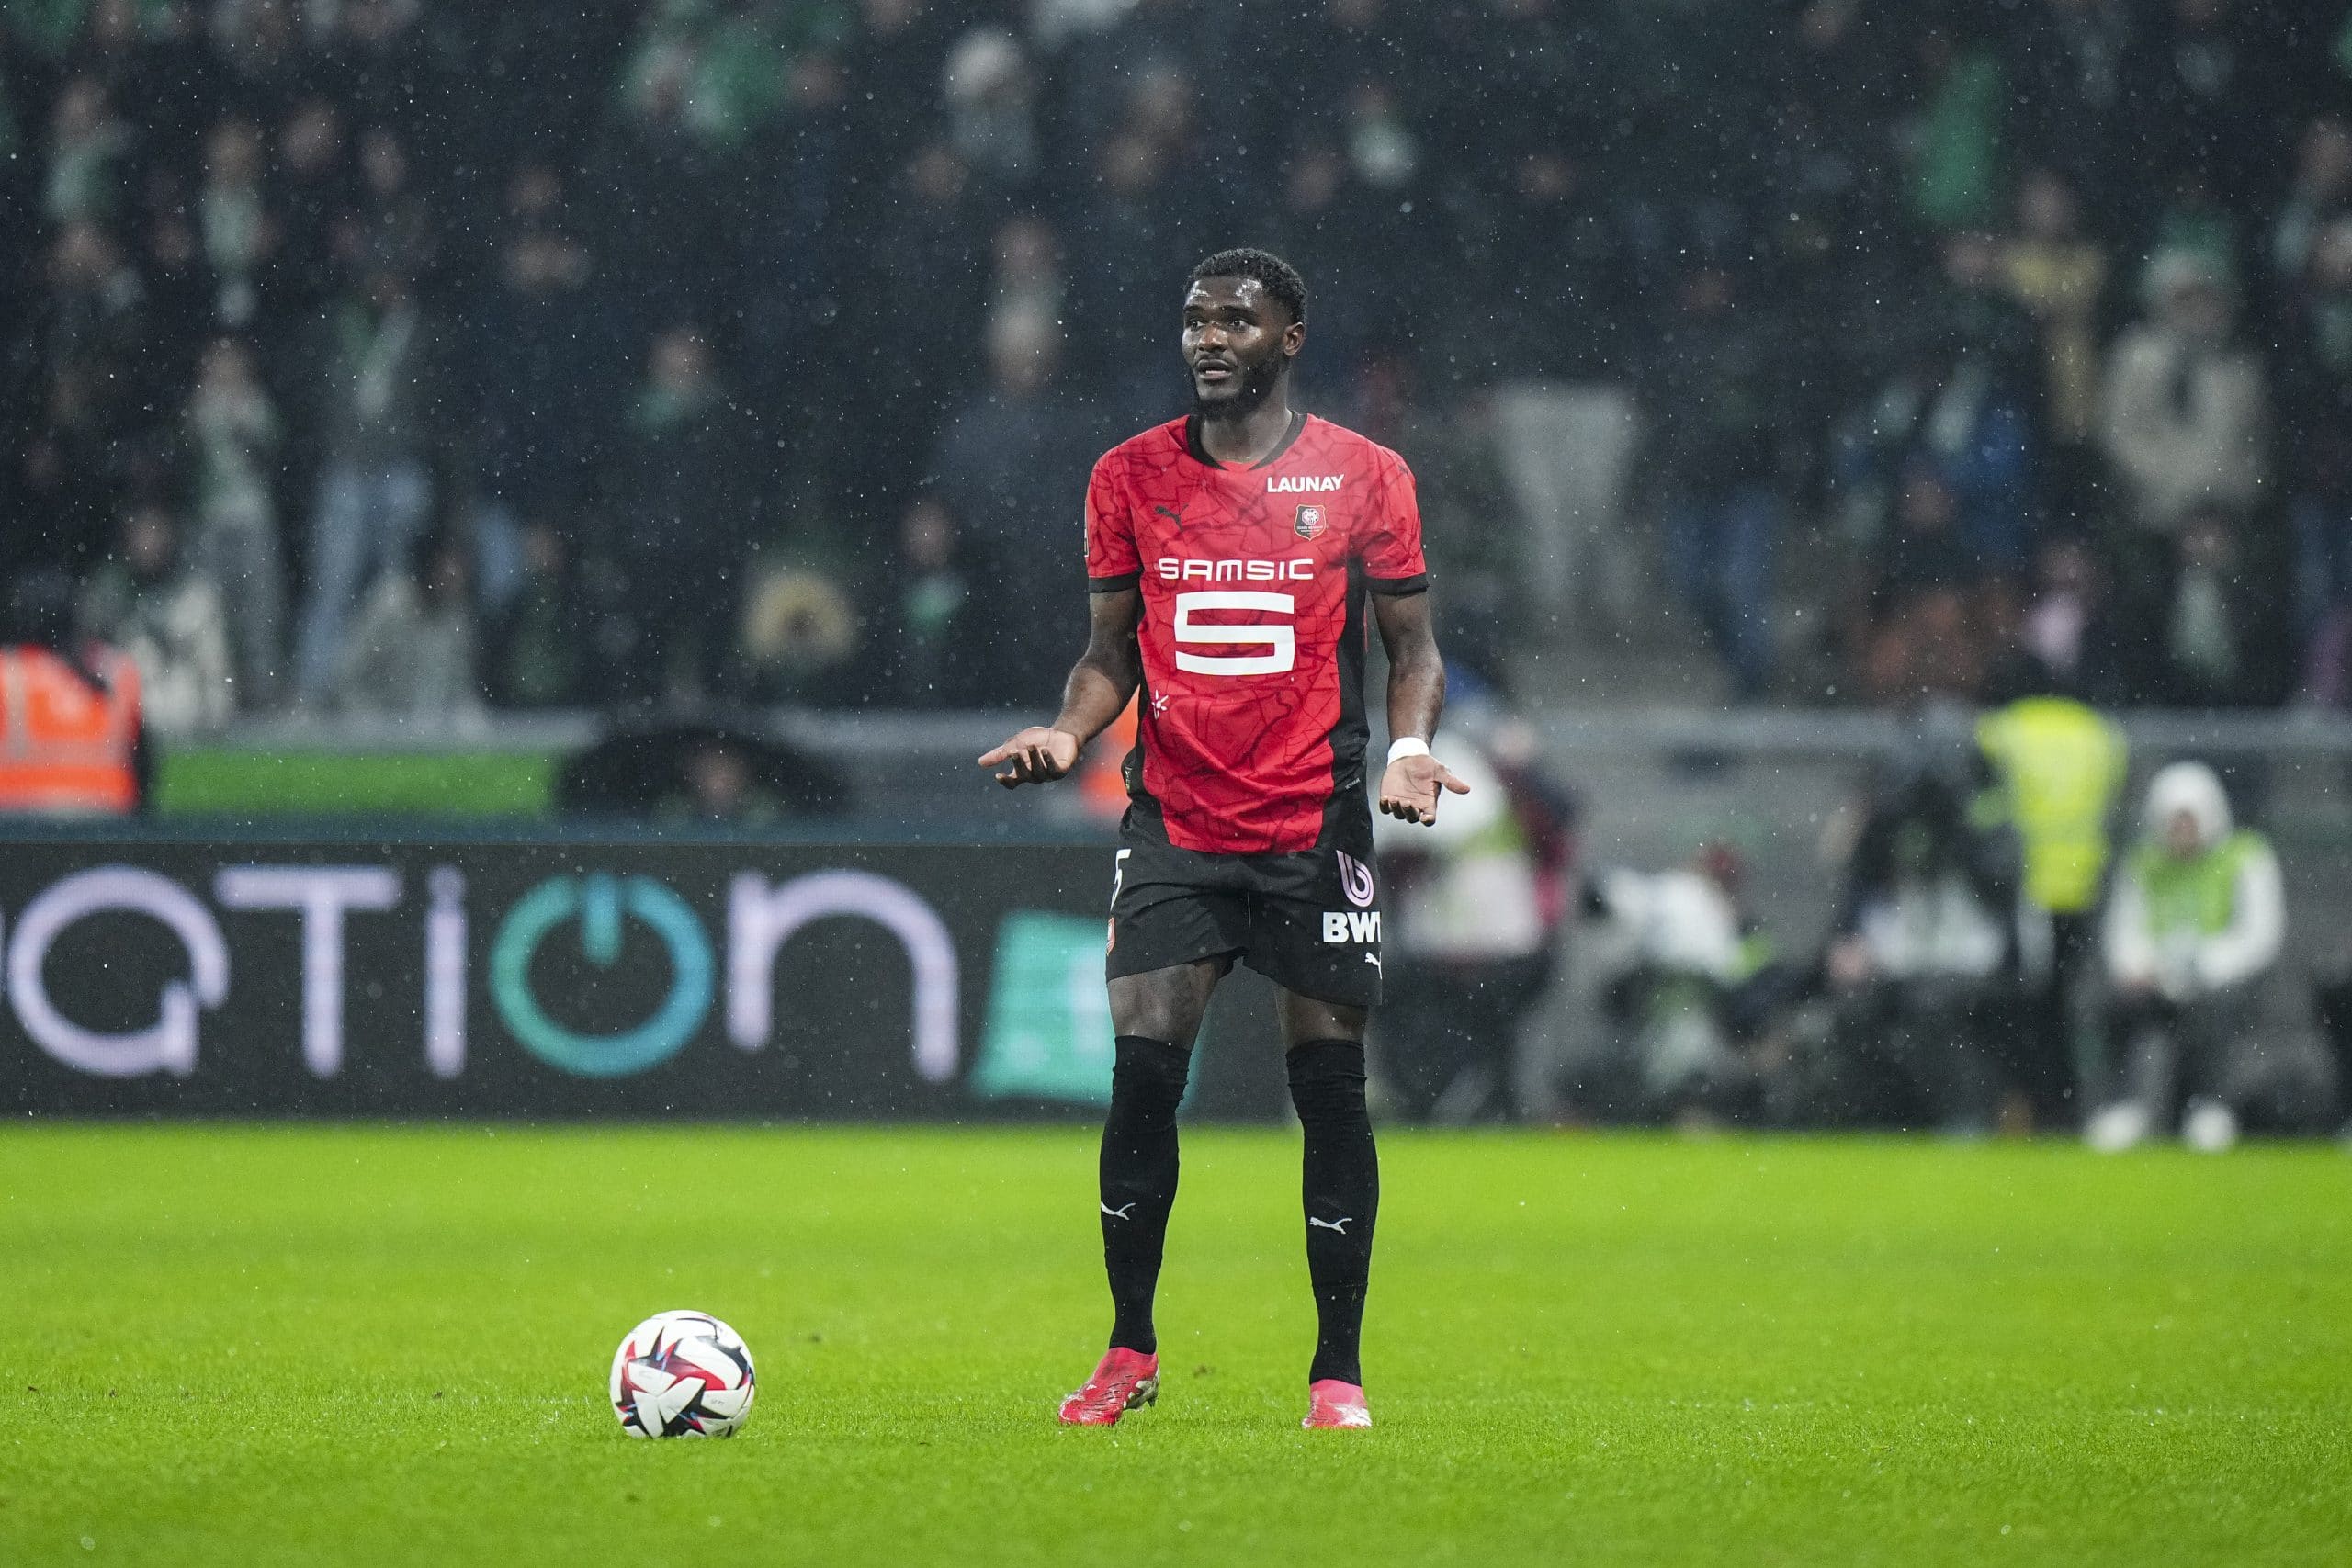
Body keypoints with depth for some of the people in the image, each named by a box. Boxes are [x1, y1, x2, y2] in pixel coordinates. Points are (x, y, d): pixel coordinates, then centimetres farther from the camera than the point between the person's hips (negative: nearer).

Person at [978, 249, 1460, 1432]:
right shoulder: (1130, 477, 7)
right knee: (1142, 1073, -9)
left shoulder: (1364, 478, 2)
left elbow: (1412, 645, 7)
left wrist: (1410, 746, -12)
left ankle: (1339, 1368, 9)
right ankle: (1129, 1355, 6)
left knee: (1330, 1087, -1)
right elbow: (1113, 652, 14)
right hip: (1175, 829, 1)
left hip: (1316, 830, -1)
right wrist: (1067, 731, -5)